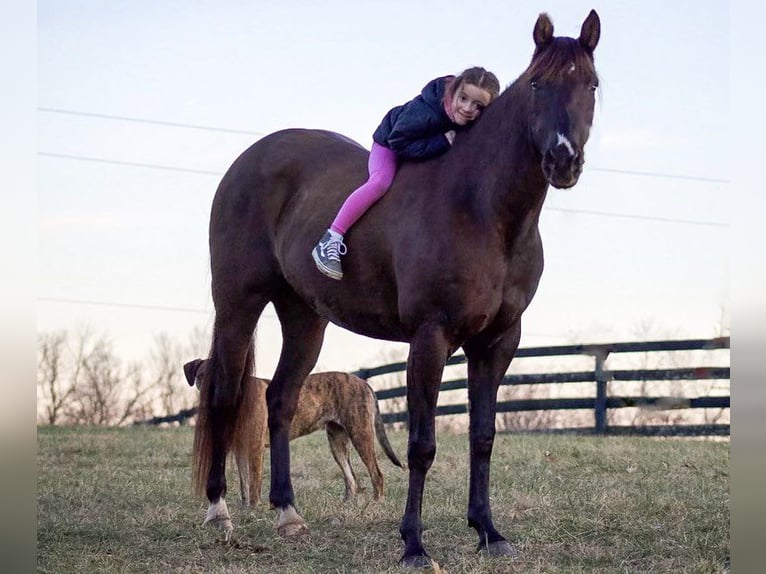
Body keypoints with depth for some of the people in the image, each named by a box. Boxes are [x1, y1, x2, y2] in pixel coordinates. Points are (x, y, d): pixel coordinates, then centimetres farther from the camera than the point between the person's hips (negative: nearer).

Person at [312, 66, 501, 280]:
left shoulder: (482, 124, -26)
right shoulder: (424, 111, -44)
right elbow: (399, 144, -39)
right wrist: (442, 142, -44)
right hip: (389, 145, -6)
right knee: (380, 181, -28)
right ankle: (330, 241, -29)